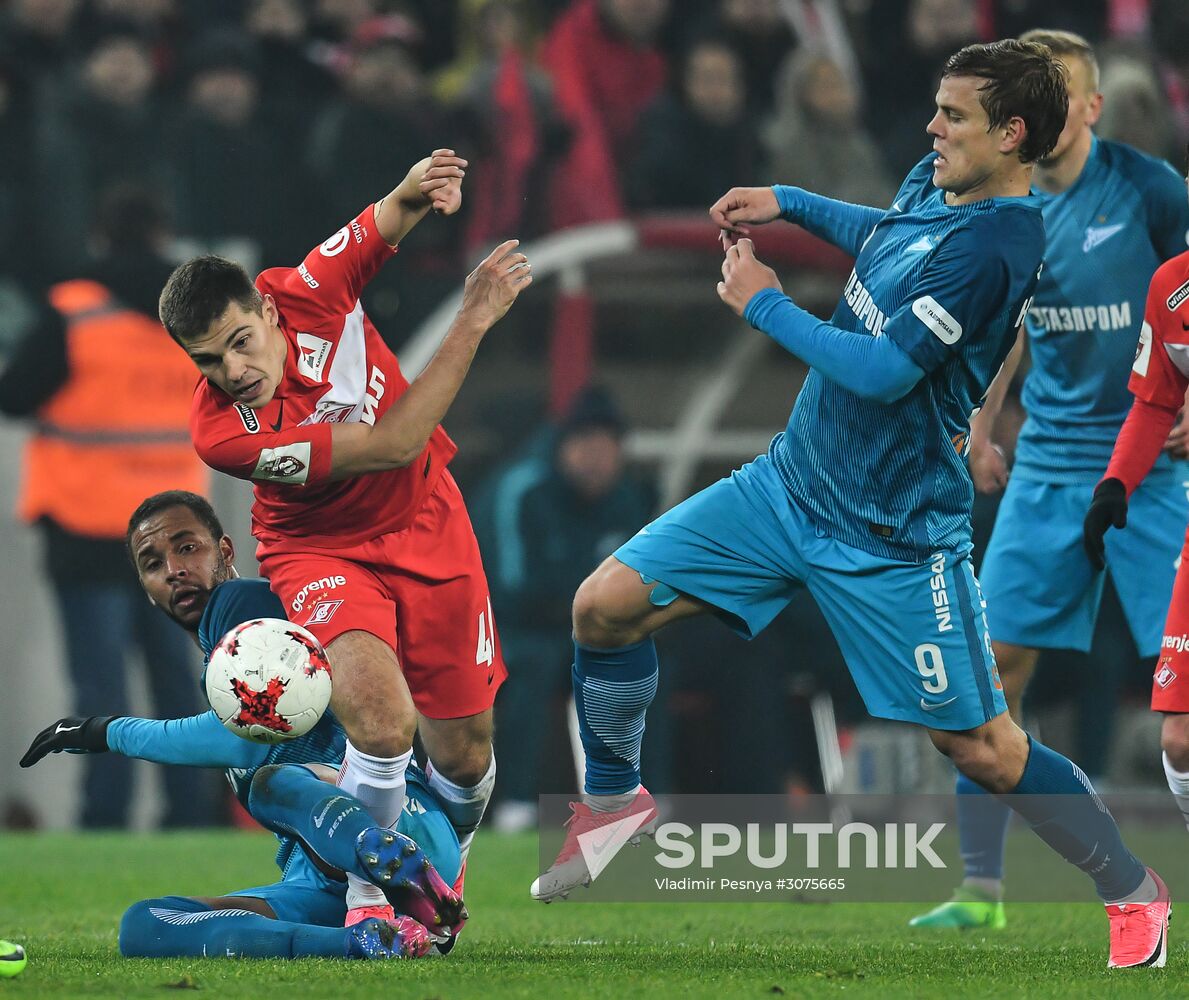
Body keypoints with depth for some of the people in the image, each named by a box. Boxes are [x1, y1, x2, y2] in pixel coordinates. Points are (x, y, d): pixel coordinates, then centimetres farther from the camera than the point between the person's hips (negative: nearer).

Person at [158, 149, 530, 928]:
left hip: (426, 524, 4)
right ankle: (368, 898, -9)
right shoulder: (223, 434, -31)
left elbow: (387, 225, -6)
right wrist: (473, 322, -31)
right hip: (323, 549, -4)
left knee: (463, 757, 8)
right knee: (382, 719, -31)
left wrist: (412, 194, -33)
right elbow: (390, 445, -30)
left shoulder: (307, 294, -21)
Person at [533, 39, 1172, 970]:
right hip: (789, 483, 8)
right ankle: (614, 798, 22)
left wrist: (766, 305, -14)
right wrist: (787, 202, 17)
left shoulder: (993, 245, -24)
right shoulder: (933, 185, 4)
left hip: (888, 536, -8)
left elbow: (884, 370, -27)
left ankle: (1133, 889, 19)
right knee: (605, 606, 0)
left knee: (980, 747, -2)